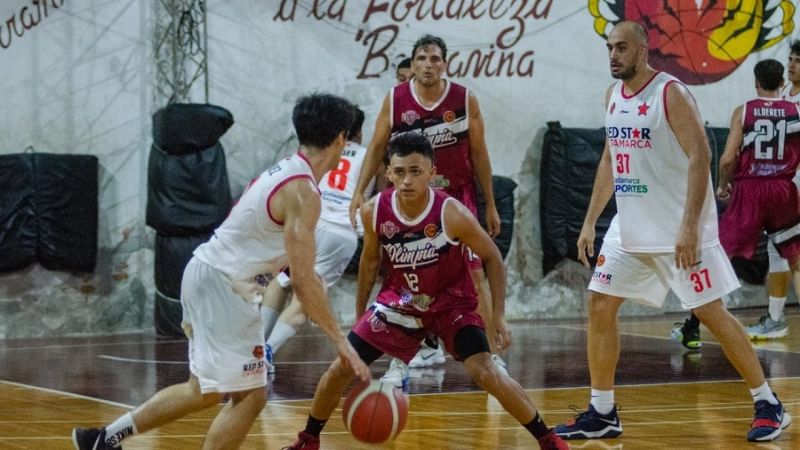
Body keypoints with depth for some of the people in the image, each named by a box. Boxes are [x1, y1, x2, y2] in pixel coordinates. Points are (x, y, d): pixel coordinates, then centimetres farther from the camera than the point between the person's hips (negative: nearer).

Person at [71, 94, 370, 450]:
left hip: (206, 272, 10)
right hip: (221, 285, -10)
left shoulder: (285, 172, 12)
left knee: (205, 391, 21)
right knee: (250, 396, -6)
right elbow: (303, 281, -22)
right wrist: (341, 342, -19)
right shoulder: (303, 192, -19)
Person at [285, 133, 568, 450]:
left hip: (451, 304, -3)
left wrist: (498, 314, -14)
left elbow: (492, 258, -11)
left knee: (485, 373, -20)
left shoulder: (452, 214, -27)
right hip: (398, 304, 3)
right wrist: (360, 315, 10)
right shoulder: (374, 212, -18)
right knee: (340, 370, -1)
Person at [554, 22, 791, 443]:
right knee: (600, 306, 3)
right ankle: (601, 414, 12)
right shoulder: (613, 96, 9)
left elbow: (700, 156, -20)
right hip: (630, 228, 8)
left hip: (679, 230, -7)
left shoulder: (671, 93, -14)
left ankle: (768, 405, 7)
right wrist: (590, 221, 14)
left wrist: (690, 226, -26)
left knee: (711, 313, -5)